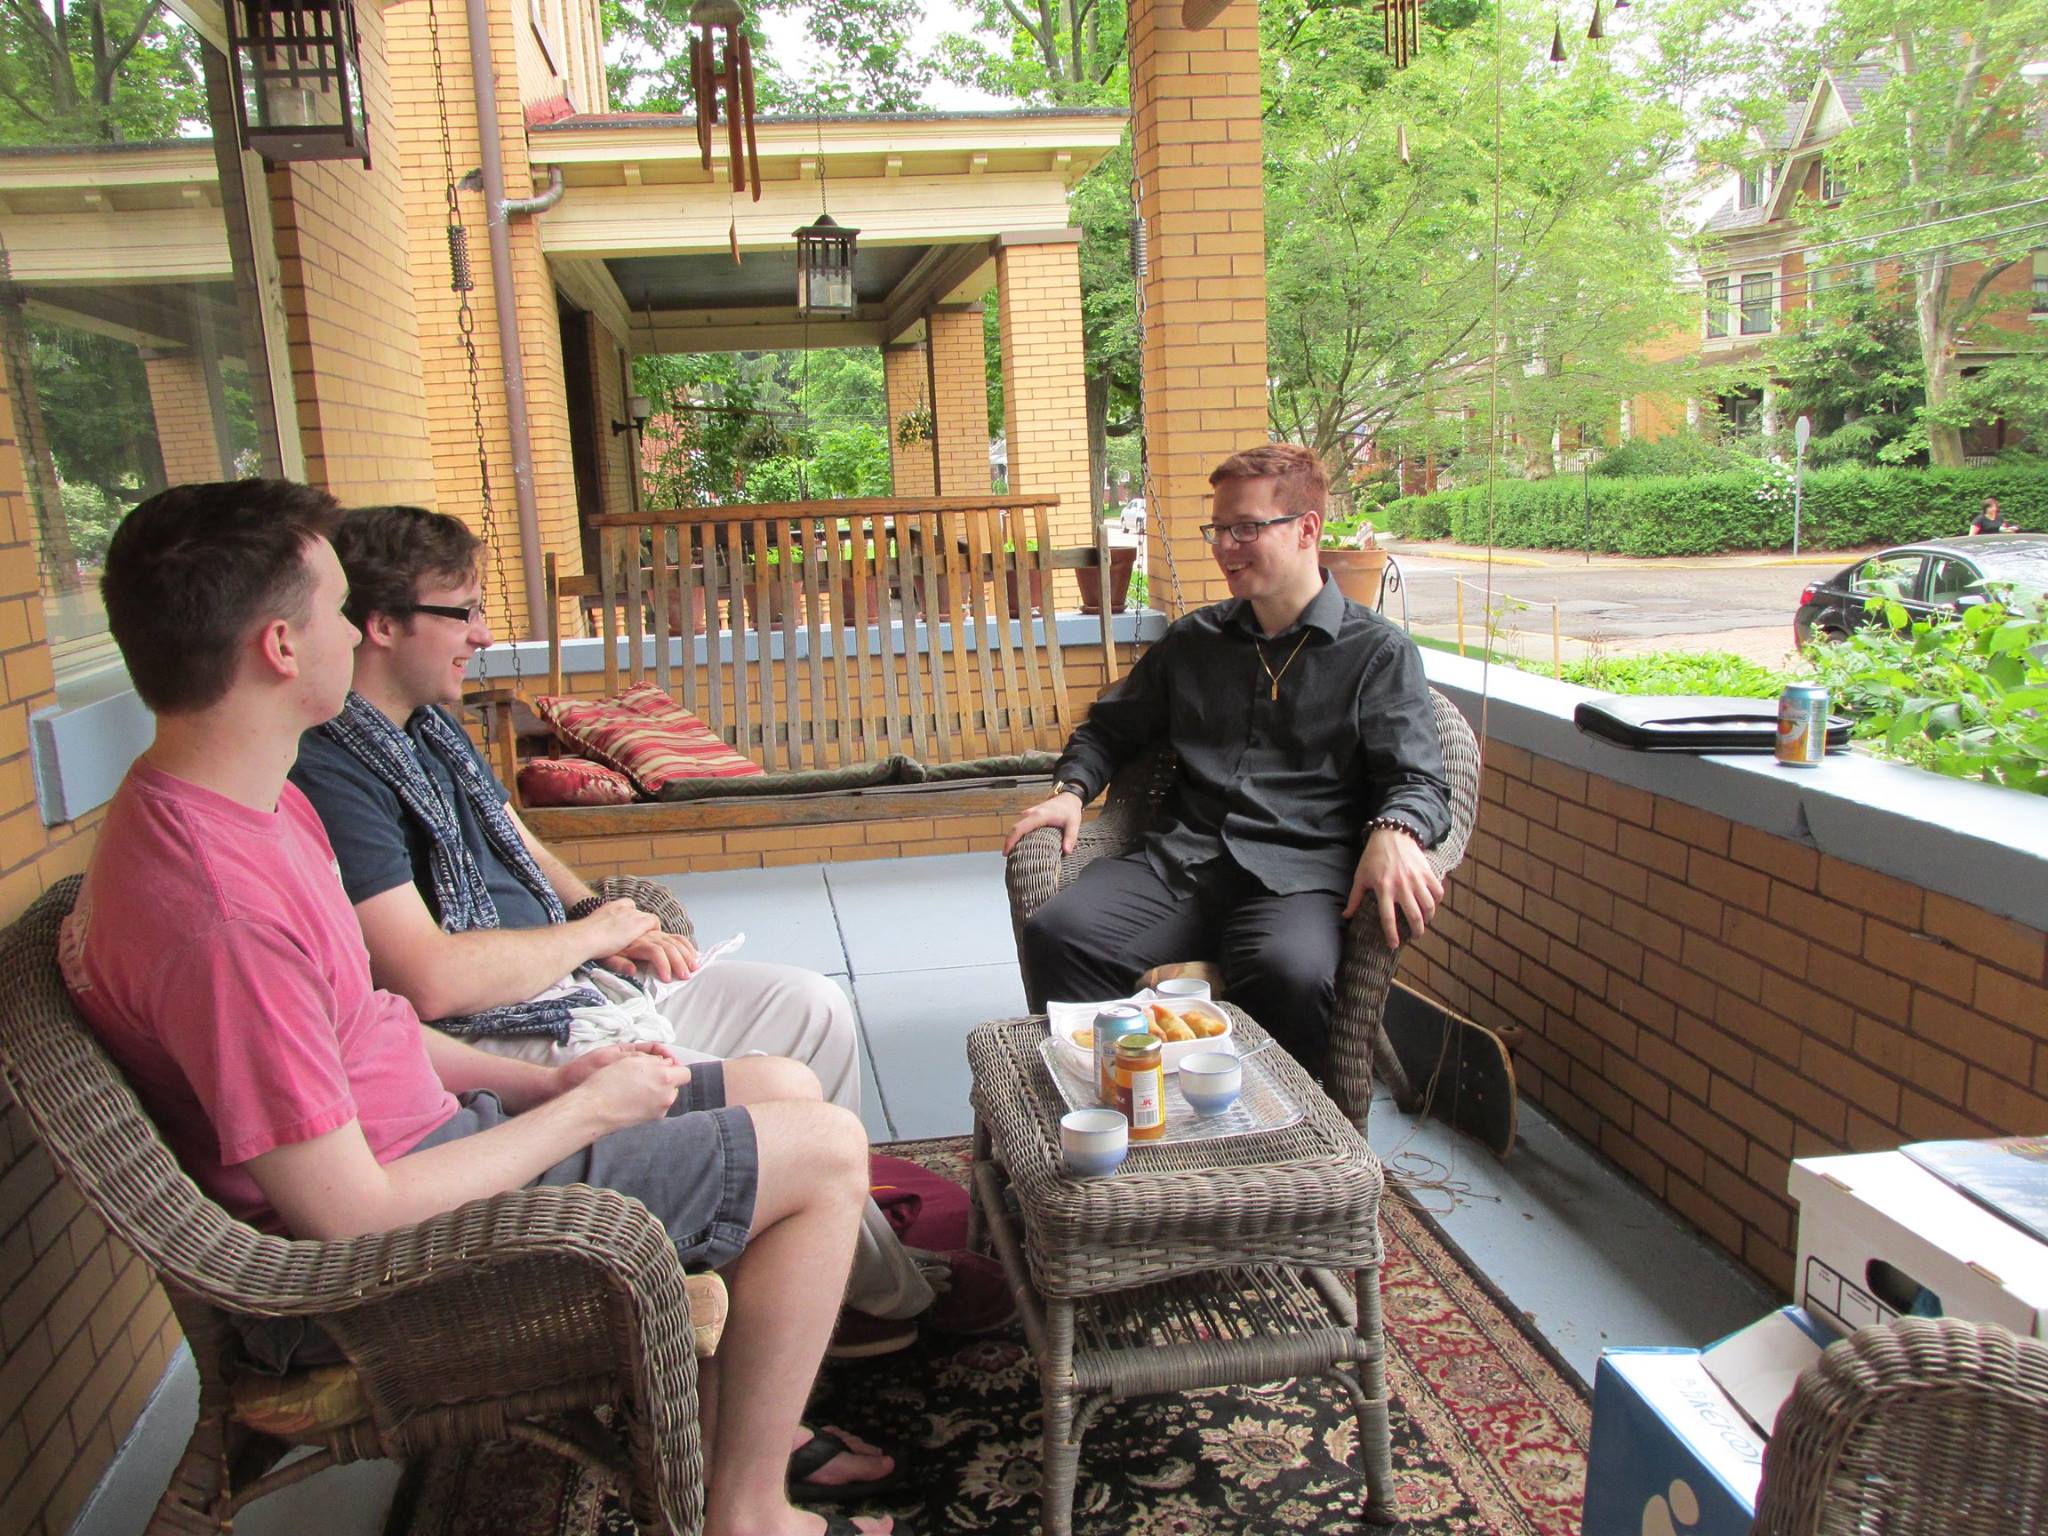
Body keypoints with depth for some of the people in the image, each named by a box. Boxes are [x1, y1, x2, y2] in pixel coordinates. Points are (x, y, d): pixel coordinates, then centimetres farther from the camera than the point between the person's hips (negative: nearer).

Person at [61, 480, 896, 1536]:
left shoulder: (254, 807, 4)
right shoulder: (218, 909, -30)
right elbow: (352, 1214, -27)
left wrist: (549, 1081, 2)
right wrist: (585, 1110, -15)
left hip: (429, 1130, 10)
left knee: (788, 1091, 13)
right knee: (826, 1150, -8)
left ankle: (738, 1431, 24)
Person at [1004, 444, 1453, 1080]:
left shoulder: (1378, 652, 10)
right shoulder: (1193, 639, 22)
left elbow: (1417, 778, 1)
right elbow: (1111, 726, 32)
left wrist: (1394, 833, -23)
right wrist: (1071, 790, 11)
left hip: (1297, 871, -3)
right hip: (1178, 860, 4)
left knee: (1289, 973, -38)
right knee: (1056, 933, -26)